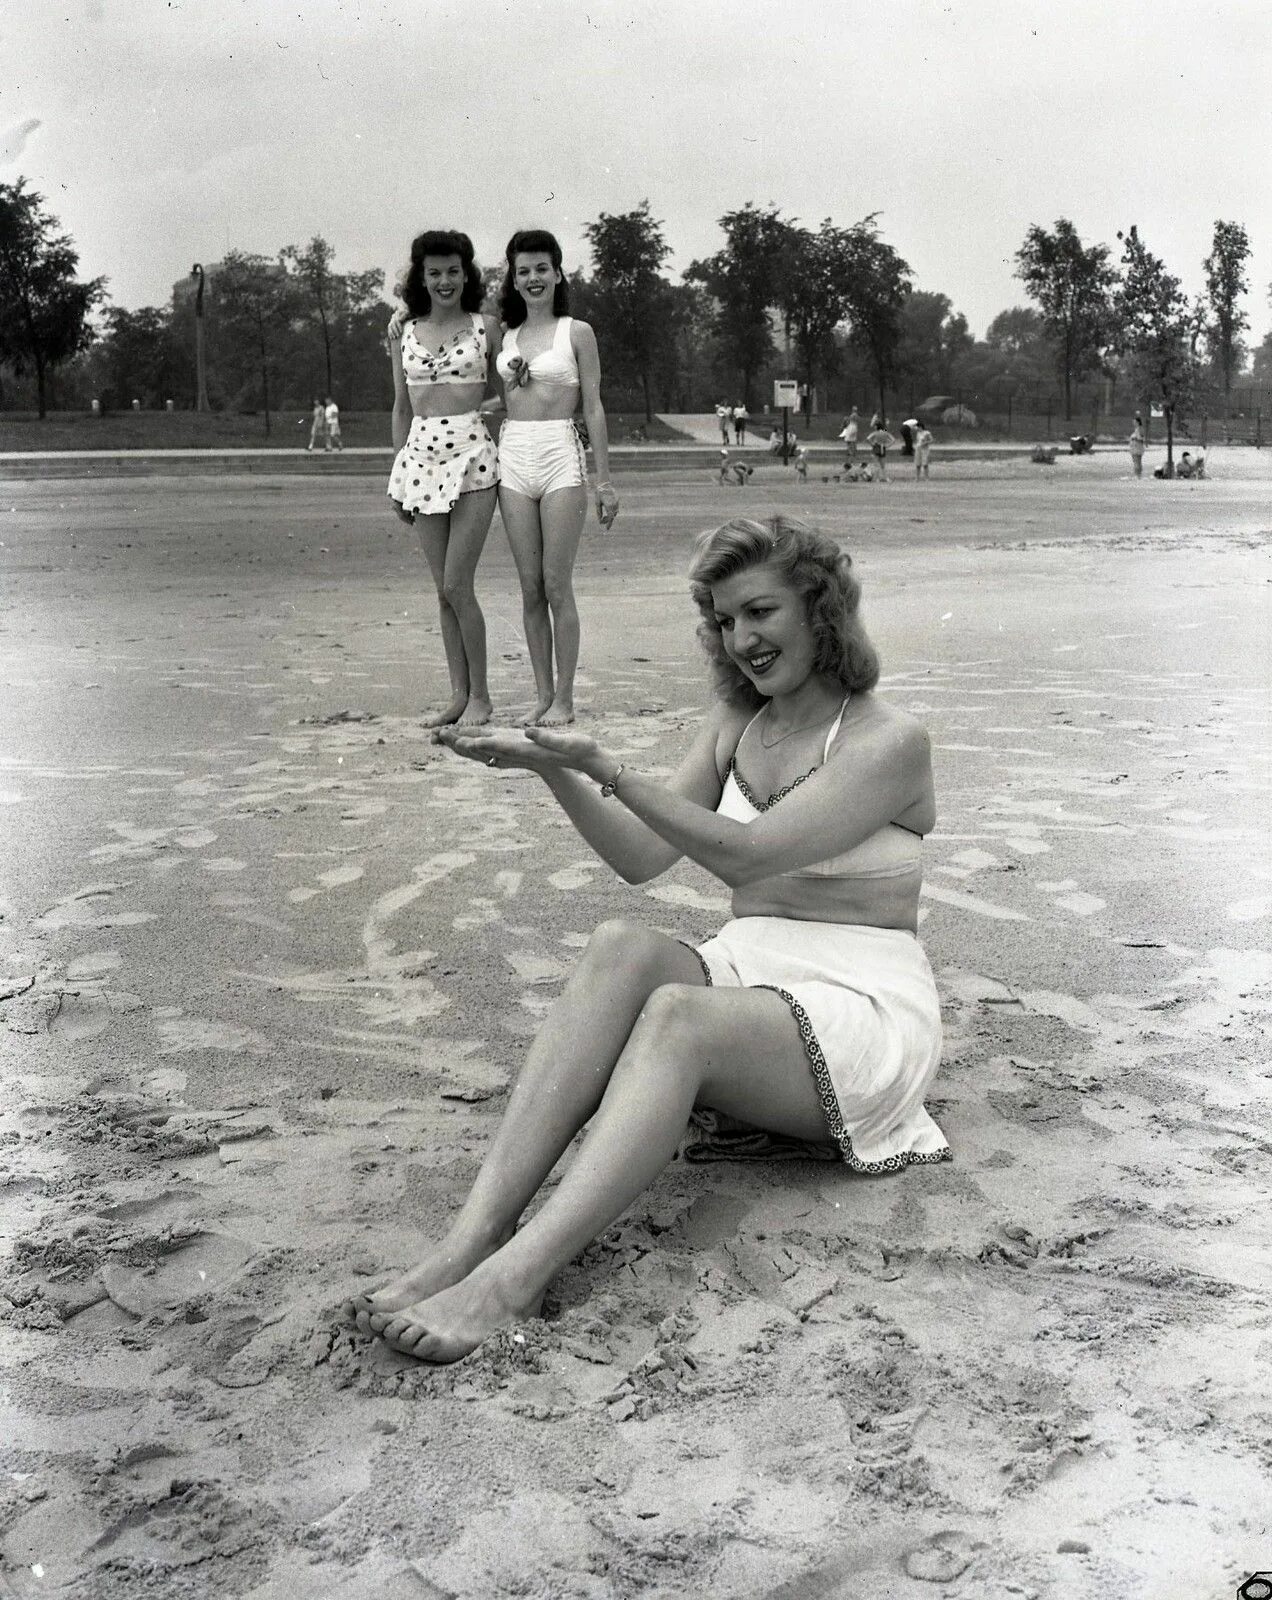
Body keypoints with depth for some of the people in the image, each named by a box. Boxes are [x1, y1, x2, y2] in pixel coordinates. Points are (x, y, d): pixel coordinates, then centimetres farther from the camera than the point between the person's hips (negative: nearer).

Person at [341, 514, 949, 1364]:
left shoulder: (889, 740, -8)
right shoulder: (735, 725, 14)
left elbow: (745, 855, -19)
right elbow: (641, 857, 7)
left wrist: (603, 766, -23)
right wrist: (554, 768, -8)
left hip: (863, 1004, -5)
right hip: (746, 970, 5)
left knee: (677, 1012, -36)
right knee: (622, 947, -28)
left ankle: (509, 1282, -46)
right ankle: (472, 1237, -40)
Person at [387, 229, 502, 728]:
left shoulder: (485, 327, 3)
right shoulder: (404, 332, 10)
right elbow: (401, 407, 15)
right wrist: (398, 477, 13)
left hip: (472, 453, -3)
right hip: (421, 455, 4)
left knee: (457, 585, -9)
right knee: (443, 589, 6)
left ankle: (479, 695, 3)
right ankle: (458, 694, 14)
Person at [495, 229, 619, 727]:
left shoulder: (576, 332, 3)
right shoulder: (507, 337, 14)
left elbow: (593, 409, 1)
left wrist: (604, 479, -2)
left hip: (560, 457, -4)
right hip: (513, 458, 4)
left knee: (557, 587, -5)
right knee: (530, 589, 4)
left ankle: (564, 699, 2)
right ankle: (543, 695, 11)